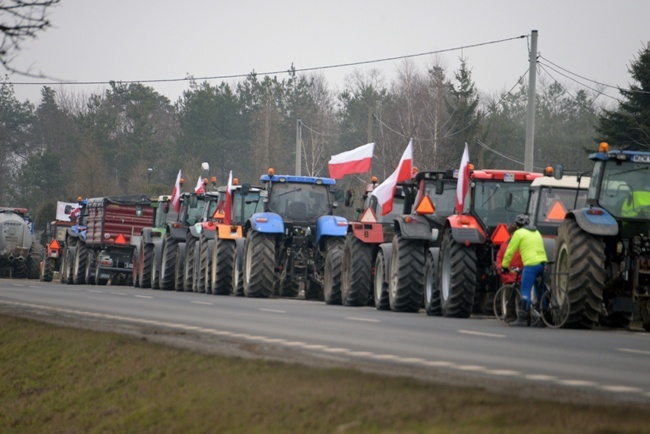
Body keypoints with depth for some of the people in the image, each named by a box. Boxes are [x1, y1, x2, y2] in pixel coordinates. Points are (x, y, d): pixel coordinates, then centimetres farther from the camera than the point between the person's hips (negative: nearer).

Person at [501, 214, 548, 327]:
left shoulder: (519, 233, 2)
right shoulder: (536, 232, 24)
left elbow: (510, 251, 2)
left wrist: (504, 266, 11)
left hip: (531, 265, -7)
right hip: (543, 264, 7)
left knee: (525, 292, -8)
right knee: (540, 292, 15)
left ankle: (522, 319, -14)